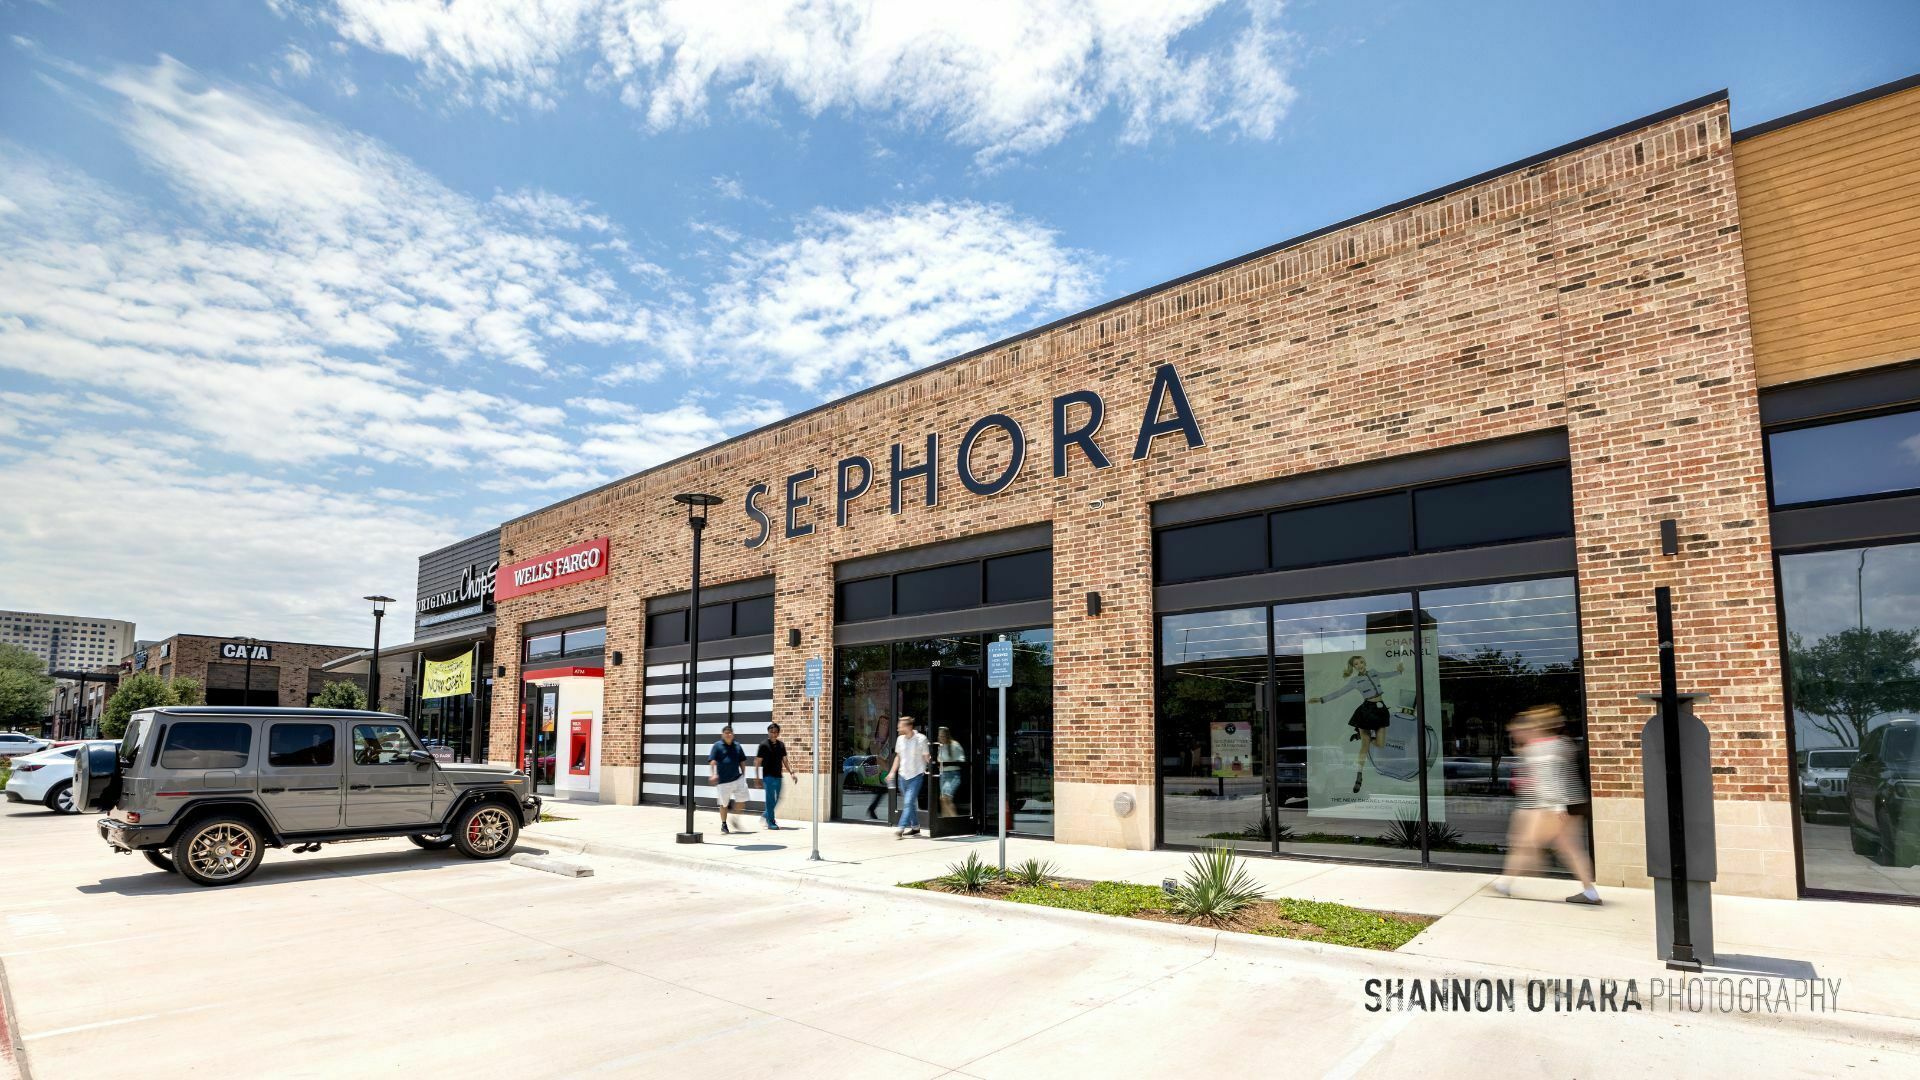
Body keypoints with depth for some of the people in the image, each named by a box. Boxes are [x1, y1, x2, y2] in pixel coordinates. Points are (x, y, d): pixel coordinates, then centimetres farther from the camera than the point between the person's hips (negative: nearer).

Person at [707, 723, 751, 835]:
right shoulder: (717, 746, -3)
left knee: (742, 801, -2)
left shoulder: (737, 746, 11)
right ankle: (723, 825, 21)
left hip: (738, 779, 4)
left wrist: (743, 774, 14)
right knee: (724, 804, 5)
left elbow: (742, 761, 19)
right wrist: (713, 774, -21)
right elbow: (712, 761, -10)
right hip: (723, 780, -4)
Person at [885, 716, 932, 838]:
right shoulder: (900, 739, 6)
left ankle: (901, 828, -16)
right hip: (903, 775, 6)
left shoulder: (921, 739, -10)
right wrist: (892, 772, 15)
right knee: (911, 803, 12)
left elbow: (926, 757, -5)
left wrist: (930, 760, -26)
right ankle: (915, 827, 23)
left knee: (909, 802, -13)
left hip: (916, 775, -5)